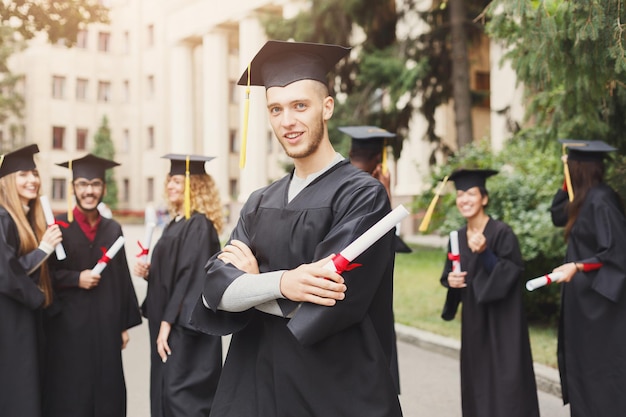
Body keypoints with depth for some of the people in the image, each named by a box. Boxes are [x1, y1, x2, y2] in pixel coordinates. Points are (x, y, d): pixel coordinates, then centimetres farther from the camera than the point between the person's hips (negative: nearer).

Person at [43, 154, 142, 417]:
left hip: (106, 325, 3)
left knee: (106, 394, 7)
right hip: (67, 326, -3)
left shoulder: (113, 229, 9)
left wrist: (125, 324, 7)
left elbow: (122, 278, 9)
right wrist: (75, 278, -17)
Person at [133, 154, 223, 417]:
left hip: (186, 328, -9)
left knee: (180, 395, -7)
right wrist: (149, 272, 1)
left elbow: (192, 277, -20)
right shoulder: (176, 223, 14)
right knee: (166, 393, 12)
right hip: (171, 324, 9)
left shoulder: (199, 225, -14)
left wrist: (168, 322, -21)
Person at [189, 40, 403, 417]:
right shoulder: (260, 203, 6)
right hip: (256, 384, 5)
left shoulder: (362, 195, -13)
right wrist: (279, 283, -26)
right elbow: (216, 290, -6)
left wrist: (250, 282, -7)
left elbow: (326, 305, -23)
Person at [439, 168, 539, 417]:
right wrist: (451, 281, -7)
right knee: (477, 382, 10)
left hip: (502, 319, -6)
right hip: (473, 319, 6)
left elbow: (513, 272, -17)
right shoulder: (458, 237, 7)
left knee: (505, 381, -5)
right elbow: (449, 275, 15)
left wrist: (484, 253, -28)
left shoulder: (501, 232, -12)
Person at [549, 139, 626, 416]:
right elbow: (557, 216, 20)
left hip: (598, 297, -10)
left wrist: (577, 266, -30)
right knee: (581, 362, 16)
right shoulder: (586, 197, 7)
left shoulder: (600, 201, -21)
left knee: (600, 367, 0)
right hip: (584, 296, 10)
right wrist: (567, 182, 10)